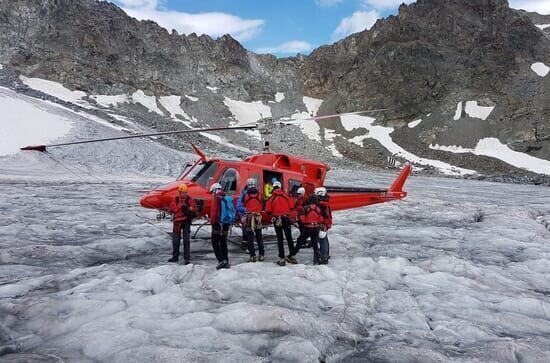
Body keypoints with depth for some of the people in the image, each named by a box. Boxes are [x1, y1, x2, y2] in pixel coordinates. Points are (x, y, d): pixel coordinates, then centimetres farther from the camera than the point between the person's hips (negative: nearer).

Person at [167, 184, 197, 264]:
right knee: (175, 240, 11)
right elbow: (171, 209, -5)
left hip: (186, 222, -2)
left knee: (186, 241, -4)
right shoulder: (175, 199, 4)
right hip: (177, 222, 2)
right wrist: (179, 206, -17)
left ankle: (187, 258, 1)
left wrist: (188, 209, -17)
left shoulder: (190, 200, 2)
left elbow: (194, 209, 1)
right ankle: (175, 257, 25)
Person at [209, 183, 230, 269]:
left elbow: (213, 211, -15)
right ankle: (226, 262, 15)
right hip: (226, 224, 6)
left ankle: (221, 260, -10)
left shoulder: (215, 199, -10)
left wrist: (212, 221, -7)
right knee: (223, 243, 14)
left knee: (215, 243, 2)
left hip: (218, 223, -6)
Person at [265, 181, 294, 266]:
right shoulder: (286, 196, -1)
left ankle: (282, 259, 2)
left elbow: (268, 211, -6)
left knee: (280, 239, 4)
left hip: (277, 220, -1)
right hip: (286, 218, 2)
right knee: (289, 238, 13)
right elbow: (290, 207, 5)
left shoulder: (272, 198, -7)